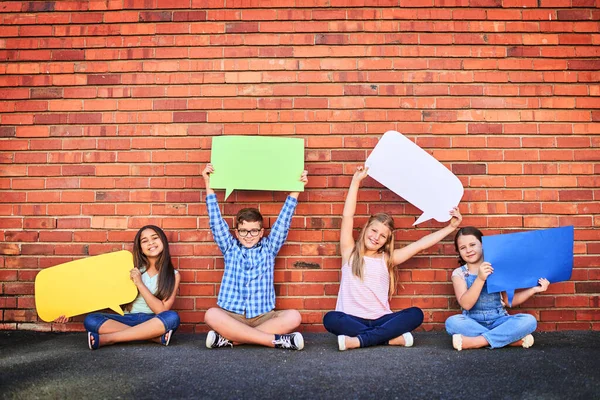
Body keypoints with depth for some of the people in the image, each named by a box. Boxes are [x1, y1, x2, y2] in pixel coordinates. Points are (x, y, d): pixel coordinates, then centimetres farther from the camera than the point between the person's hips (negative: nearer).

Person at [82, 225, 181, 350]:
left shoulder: (173, 275, 0)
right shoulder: (133, 269, 6)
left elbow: (162, 311, -10)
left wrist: (140, 284, -13)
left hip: (153, 323, -2)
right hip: (127, 319, 2)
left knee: (172, 317, -35)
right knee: (91, 320, -22)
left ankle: (107, 338, -29)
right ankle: (156, 336, -27)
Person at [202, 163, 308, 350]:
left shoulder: (268, 248, 12)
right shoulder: (230, 248, 11)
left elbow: (283, 220, 9)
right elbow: (216, 220, 8)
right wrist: (208, 184, 6)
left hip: (263, 317, 1)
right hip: (232, 316, -1)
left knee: (293, 317, -27)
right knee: (211, 315, -33)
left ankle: (229, 338, -26)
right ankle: (276, 339, -31)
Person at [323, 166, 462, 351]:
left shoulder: (387, 259, 12)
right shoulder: (350, 252, 6)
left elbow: (421, 244, 10)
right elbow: (347, 216, -1)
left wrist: (451, 226, 6)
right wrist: (356, 181, -1)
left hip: (380, 320, 3)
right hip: (352, 320, -2)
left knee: (415, 314, -23)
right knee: (330, 318, -34)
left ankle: (358, 340, -28)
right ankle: (392, 338, -30)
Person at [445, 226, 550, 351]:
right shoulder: (459, 273, -1)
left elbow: (509, 301, 9)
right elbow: (466, 304, -17)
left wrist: (533, 289, -3)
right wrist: (480, 279, -28)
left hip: (498, 321, 2)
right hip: (473, 323, -2)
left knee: (529, 320, -24)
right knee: (452, 322, -35)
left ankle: (475, 341, -27)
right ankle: (514, 339, -27)